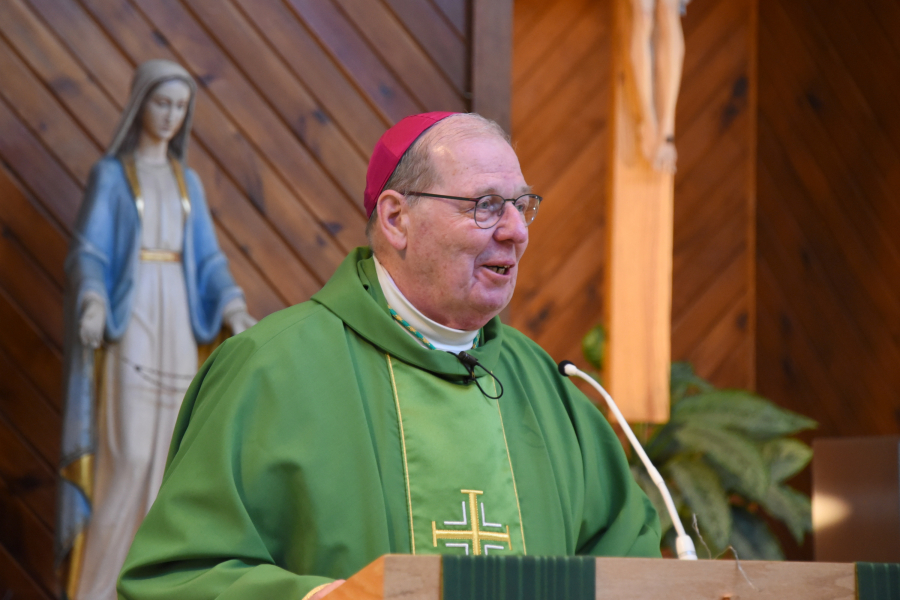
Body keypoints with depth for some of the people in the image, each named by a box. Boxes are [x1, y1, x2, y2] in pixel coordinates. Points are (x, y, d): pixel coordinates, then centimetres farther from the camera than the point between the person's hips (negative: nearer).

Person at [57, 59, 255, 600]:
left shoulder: (186, 180, 15)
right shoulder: (110, 173, -2)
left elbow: (206, 257, 9)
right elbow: (88, 252, -11)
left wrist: (232, 308, -10)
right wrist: (93, 304, -32)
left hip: (177, 324, 6)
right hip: (129, 323, -5)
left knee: (163, 458, 3)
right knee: (127, 459, -13)